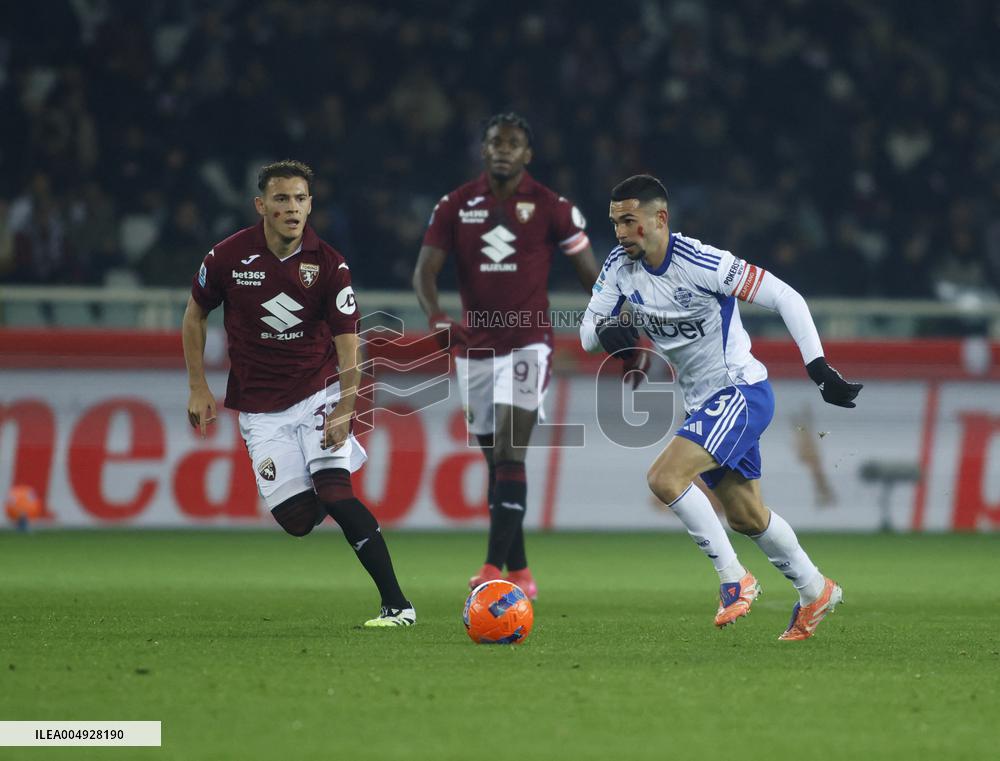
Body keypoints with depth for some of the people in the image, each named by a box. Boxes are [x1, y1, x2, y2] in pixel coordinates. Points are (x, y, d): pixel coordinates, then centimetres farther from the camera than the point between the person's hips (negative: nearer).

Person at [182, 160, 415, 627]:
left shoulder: (329, 265, -10)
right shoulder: (228, 256, -8)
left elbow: (347, 347, -9)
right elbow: (195, 315, 9)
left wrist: (344, 410, -23)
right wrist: (198, 389, 5)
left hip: (318, 395, -1)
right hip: (260, 409, 1)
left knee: (334, 494, -21)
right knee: (296, 519, -10)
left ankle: (397, 605, -19)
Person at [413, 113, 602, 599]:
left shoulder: (551, 207, -3)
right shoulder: (455, 206, 4)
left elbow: (591, 274, 2)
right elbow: (425, 270, -1)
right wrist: (436, 317, -21)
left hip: (527, 344, -4)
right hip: (474, 348, 4)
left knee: (509, 454, -16)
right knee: (496, 462, 8)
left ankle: (495, 567, -20)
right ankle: (519, 574, 16)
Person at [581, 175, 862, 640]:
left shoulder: (701, 262, -23)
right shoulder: (620, 266, -4)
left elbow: (786, 299, -19)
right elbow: (587, 333, 0)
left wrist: (819, 369, -23)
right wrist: (606, 330, -24)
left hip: (741, 390, -8)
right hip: (705, 404, 8)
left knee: (664, 477, -24)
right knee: (746, 518, 17)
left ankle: (734, 578, -12)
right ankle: (815, 592, 37)